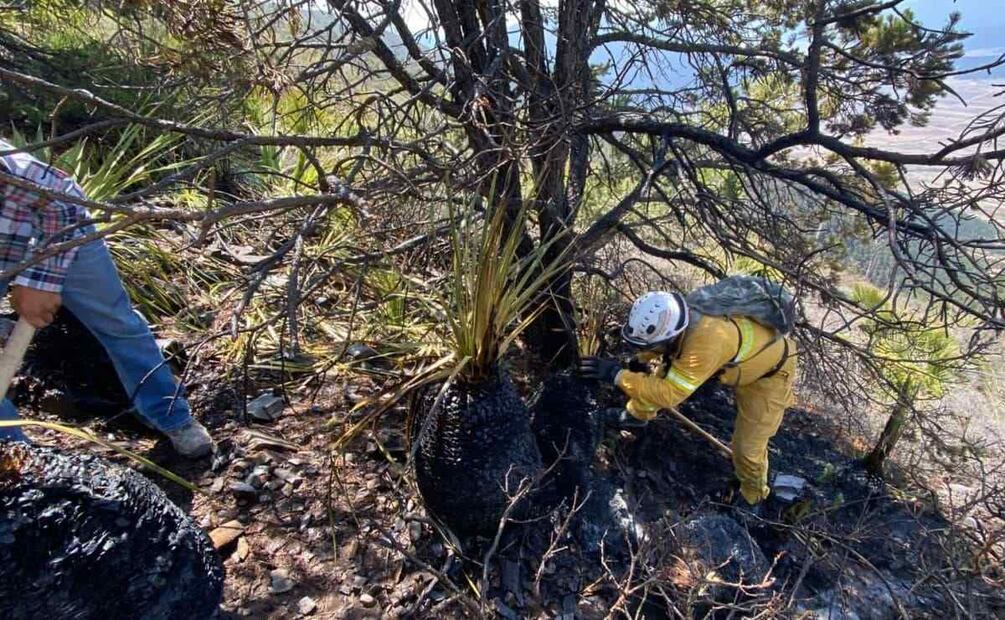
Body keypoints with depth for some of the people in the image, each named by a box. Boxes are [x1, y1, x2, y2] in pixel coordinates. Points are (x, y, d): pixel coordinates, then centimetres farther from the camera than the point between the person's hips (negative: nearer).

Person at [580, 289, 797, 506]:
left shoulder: (707, 341, -46)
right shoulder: (672, 320, -23)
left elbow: (669, 393, -42)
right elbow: (658, 347, 2)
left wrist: (617, 375, -42)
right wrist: (641, 361, -14)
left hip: (771, 367, -6)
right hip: (740, 356, 6)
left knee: (748, 445, -5)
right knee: (667, 367, 2)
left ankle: (752, 495, 25)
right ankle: (638, 414, 25)